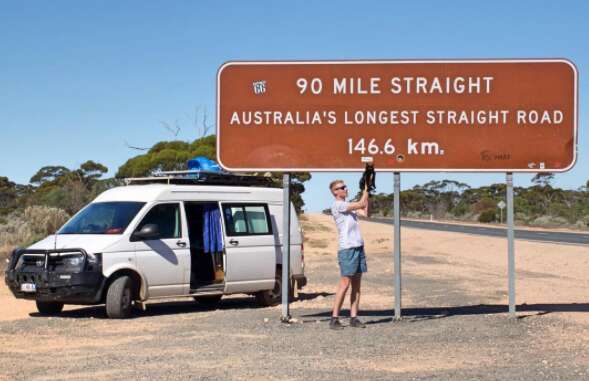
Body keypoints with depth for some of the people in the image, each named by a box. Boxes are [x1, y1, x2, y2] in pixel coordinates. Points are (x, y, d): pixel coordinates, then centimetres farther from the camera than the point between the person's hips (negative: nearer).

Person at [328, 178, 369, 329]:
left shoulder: (348, 206, 19)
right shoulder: (337, 205, -8)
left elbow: (365, 213, 13)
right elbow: (361, 204, -12)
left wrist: (367, 191, 11)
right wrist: (366, 188, -2)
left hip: (358, 247, 8)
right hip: (347, 249, -8)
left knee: (356, 285, 6)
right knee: (345, 284, -9)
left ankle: (354, 317, 8)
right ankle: (334, 318, -7)